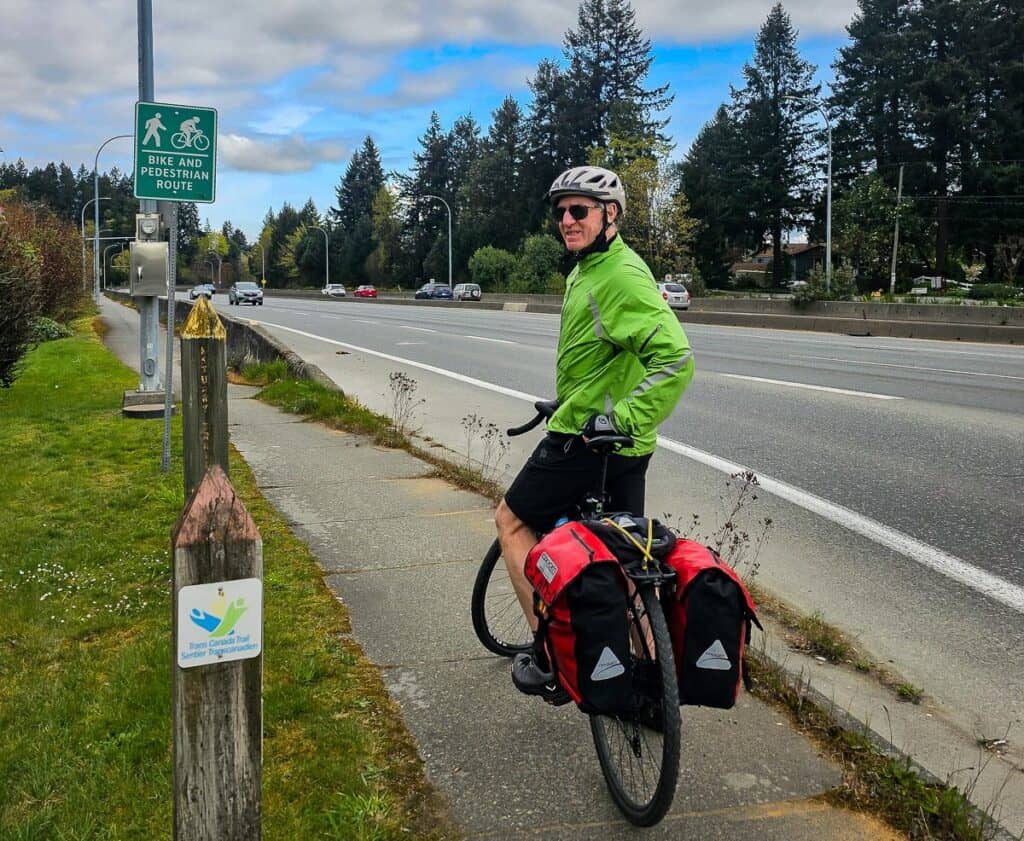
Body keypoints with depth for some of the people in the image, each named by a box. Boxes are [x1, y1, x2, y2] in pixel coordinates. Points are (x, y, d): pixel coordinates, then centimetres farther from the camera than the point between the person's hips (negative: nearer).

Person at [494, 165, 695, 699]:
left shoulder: (621, 276, -19)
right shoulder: (587, 270, 13)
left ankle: (551, 658, 9)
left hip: (587, 440, -10)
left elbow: (675, 359, -29)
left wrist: (616, 420, -27)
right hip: (625, 448, 10)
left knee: (511, 521, 6)